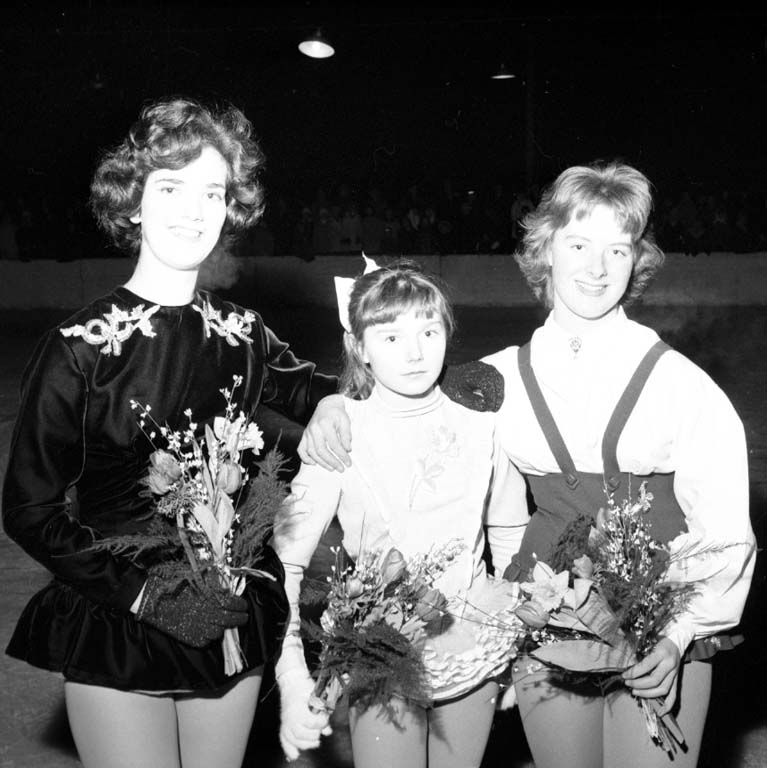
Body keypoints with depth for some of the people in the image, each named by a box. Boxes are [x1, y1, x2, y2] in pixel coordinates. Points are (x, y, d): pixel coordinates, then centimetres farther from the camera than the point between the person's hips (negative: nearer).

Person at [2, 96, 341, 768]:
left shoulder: (243, 335, -2)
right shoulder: (80, 348, -13)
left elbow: (315, 395, 13)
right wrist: (147, 594, -15)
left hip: (230, 627, 4)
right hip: (117, 637, -4)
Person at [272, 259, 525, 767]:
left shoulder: (478, 423, -4)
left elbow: (509, 535, 8)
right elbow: (287, 558, -15)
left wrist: (522, 649, 11)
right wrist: (292, 674, -24)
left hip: (477, 656, 3)